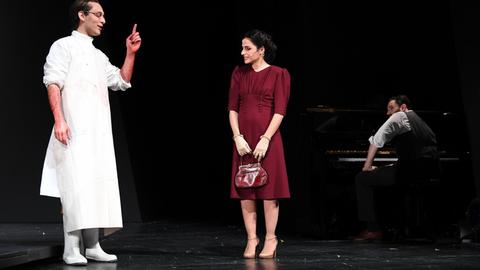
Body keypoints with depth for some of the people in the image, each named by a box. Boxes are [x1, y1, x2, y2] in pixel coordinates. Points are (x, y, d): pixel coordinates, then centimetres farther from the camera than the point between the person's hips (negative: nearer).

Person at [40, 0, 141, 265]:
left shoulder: (99, 56, 23)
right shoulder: (64, 46, 0)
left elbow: (122, 81, 24)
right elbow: (53, 83, -10)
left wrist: (131, 53, 13)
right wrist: (59, 120, -21)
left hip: (99, 131, 8)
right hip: (75, 130, -8)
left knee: (97, 185, 5)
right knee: (76, 185, -14)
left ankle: (92, 246, 10)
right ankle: (72, 249, -14)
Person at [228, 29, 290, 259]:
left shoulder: (278, 74, -1)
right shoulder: (239, 73, 10)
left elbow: (280, 111, -7)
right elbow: (232, 108, 6)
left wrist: (265, 139, -15)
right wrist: (238, 137, -6)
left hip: (267, 138, -4)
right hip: (244, 138, 4)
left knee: (268, 189, -1)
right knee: (245, 191, 4)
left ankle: (270, 239, 10)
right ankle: (251, 239, 13)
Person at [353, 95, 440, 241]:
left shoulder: (399, 117, 4)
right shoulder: (419, 120, 28)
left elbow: (377, 140, -4)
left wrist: (367, 167, 3)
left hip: (411, 168, -9)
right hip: (431, 170, 9)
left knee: (361, 179, 2)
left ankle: (373, 229, -6)